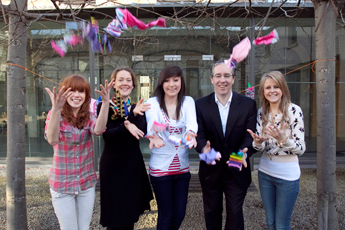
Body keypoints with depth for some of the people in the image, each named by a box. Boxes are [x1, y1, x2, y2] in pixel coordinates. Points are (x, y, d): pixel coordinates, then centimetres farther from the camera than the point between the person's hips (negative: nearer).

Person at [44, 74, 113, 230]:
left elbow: (98, 130, -24)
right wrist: (56, 109, -45)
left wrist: (105, 103, -38)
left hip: (87, 182, 3)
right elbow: (52, 140, -29)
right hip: (62, 185, -3)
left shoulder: (88, 116, 0)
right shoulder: (55, 115, -8)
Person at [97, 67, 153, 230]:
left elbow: (142, 131, -12)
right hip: (113, 166, -3)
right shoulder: (105, 106, -5)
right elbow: (107, 135, -17)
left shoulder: (137, 107, 5)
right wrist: (125, 126, -34)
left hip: (134, 164, 4)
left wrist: (134, 114, -29)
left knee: (131, 215, 15)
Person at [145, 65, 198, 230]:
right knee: (166, 216, 8)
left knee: (179, 214, 14)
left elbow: (192, 123, -20)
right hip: (161, 167, -3)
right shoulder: (153, 102, -6)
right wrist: (154, 137, -49)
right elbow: (152, 125, -26)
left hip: (182, 166, 3)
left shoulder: (188, 101, 0)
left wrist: (190, 135, -43)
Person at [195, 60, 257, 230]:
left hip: (237, 171, 0)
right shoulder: (200, 105, -4)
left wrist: (244, 152, -32)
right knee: (211, 215, 19)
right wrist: (204, 149, -33)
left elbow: (250, 135, -10)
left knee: (235, 214, 14)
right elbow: (199, 134, -11)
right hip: (210, 170, 1)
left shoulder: (248, 104, -5)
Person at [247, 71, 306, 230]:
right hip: (265, 171, 4)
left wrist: (283, 139, -34)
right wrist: (257, 142, -20)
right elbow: (259, 147, 3)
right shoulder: (261, 112, 1)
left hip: (287, 174, -4)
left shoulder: (294, 111, -13)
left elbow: (301, 149, -14)